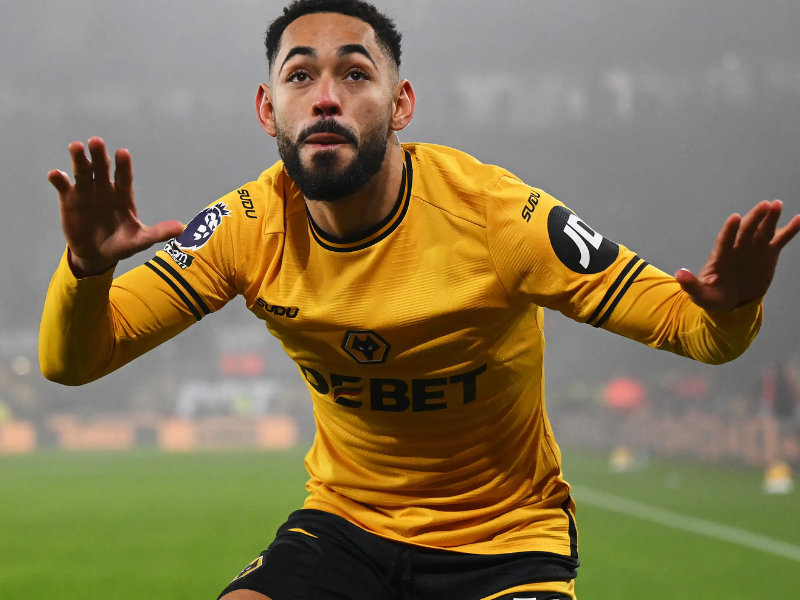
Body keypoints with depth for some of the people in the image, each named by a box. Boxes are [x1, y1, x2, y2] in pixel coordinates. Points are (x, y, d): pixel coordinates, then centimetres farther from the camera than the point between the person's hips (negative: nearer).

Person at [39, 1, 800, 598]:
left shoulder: (494, 214, -21)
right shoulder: (251, 228, -12)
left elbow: (687, 324, -17)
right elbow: (73, 359, -10)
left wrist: (730, 307, -42)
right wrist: (86, 266, -32)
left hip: (505, 539, -2)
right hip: (344, 524, 3)